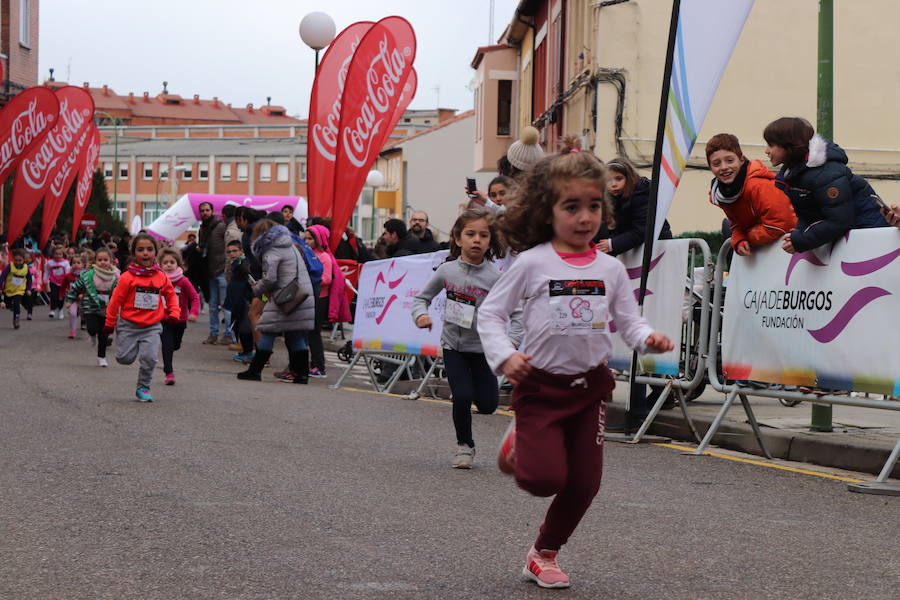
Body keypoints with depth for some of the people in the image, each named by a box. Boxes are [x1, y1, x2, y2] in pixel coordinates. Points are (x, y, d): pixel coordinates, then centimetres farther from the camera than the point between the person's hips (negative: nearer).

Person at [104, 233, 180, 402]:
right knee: (125, 358, 0)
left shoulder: (161, 277, 1)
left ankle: (143, 388, 6)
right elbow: (116, 300, -2)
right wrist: (109, 323, 2)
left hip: (152, 326, 1)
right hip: (129, 325, -1)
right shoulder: (128, 277, -9)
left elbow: (171, 295, 17)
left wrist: (174, 313, 5)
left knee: (149, 358, -12)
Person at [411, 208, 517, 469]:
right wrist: (421, 315, -15)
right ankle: (464, 445, 11)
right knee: (462, 396, -12)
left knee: (488, 405, -3)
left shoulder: (495, 277, -13)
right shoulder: (446, 271, -7)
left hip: (483, 347, 0)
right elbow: (422, 297, 5)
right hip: (453, 345, 0)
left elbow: (516, 312, -12)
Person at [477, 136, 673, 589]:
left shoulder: (610, 269, 1)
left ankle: (544, 555, 26)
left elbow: (628, 320, 5)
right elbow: (490, 313, -3)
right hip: (541, 385, -4)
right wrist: (504, 356, -18)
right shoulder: (532, 264, -8)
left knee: (584, 484, 5)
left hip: (590, 385, 4)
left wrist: (649, 339, -17)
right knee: (545, 479, -14)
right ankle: (518, 447, 22)